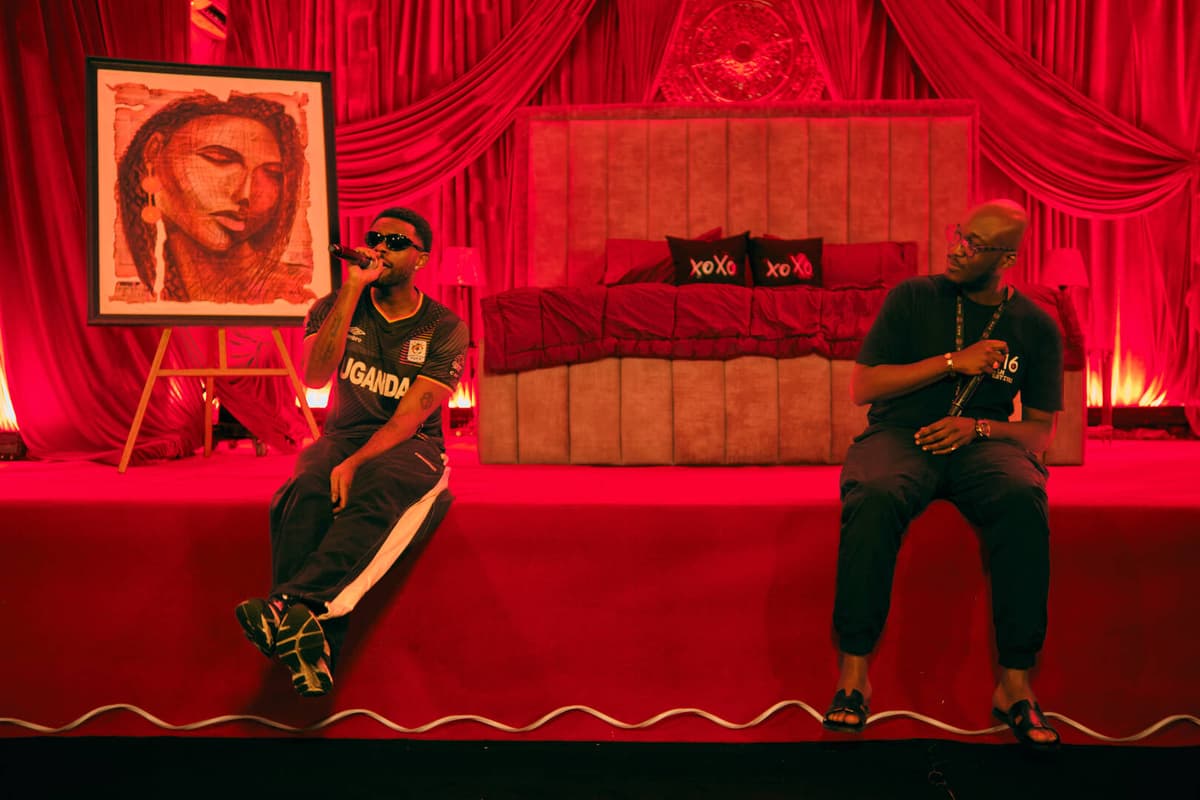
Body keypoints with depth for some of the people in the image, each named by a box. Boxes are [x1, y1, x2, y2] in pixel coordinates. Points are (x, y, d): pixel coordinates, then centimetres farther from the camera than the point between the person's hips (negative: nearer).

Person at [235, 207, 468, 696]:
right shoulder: (336, 307, 9)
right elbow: (315, 376, -12)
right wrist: (352, 289, -14)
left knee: (375, 489, -39)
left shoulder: (443, 327, 0)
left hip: (412, 447, -2)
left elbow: (412, 412, -12)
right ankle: (312, 648, -48)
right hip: (342, 436, 2)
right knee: (307, 493, -34)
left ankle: (290, 604, -56)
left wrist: (356, 462, -28)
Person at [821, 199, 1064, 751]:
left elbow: (1040, 429, 12)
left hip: (983, 443, 1)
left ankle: (1014, 683, -24)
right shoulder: (913, 298, 6)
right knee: (874, 496, -37)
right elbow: (862, 386, 1)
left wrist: (976, 427, -9)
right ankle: (853, 672, -27)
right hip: (900, 436, -1)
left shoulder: (1035, 326, 11)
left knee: (1024, 498, -35)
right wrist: (953, 362, -6)